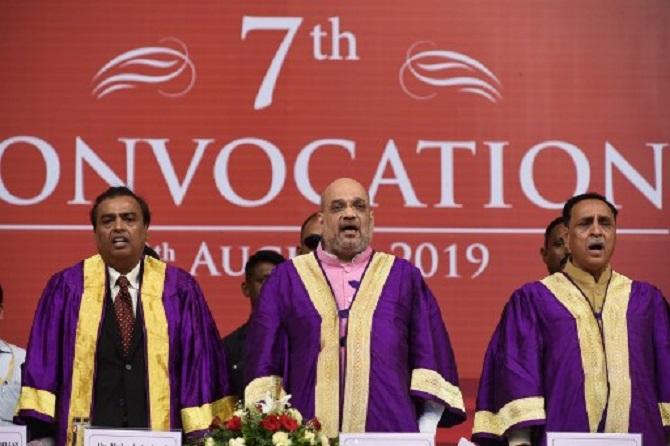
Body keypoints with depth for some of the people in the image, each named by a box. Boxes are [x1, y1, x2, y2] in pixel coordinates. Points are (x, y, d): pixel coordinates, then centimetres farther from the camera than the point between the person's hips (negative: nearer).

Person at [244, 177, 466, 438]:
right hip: (309, 436, 0)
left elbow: (431, 357, 7)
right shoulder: (286, 280, 11)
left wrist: (425, 432, -4)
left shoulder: (404, 278, 12)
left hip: (388, 433, 0)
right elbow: (265, 361, 7)